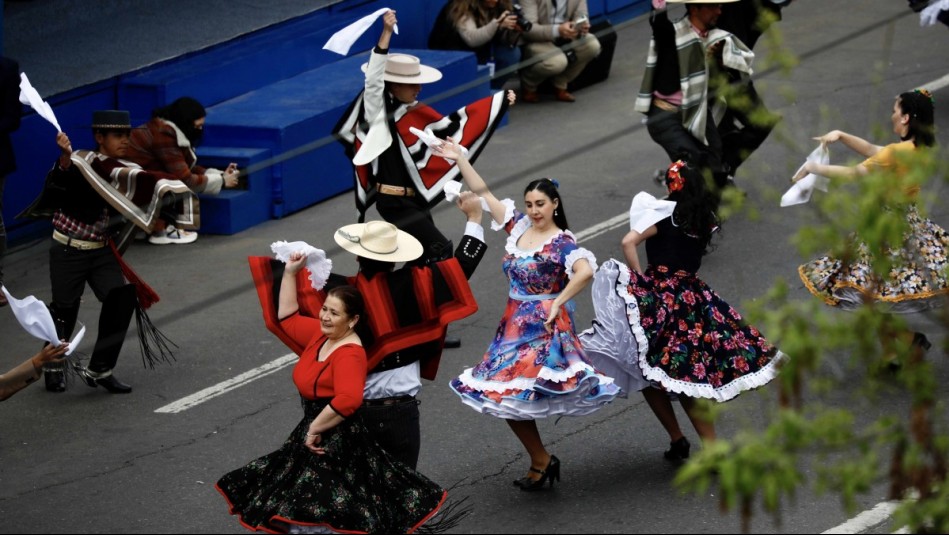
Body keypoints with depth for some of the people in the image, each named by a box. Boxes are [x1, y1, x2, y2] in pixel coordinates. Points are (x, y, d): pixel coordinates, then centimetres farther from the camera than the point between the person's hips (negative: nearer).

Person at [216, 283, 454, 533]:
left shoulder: (350, 354, -23)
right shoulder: (321, 334, 5)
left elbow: (348, 400, -40)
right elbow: (288, 318, 23)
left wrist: (315, 428, -29)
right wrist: (290, 272, 17)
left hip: (336, 445, -10)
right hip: (312, 437, 10)